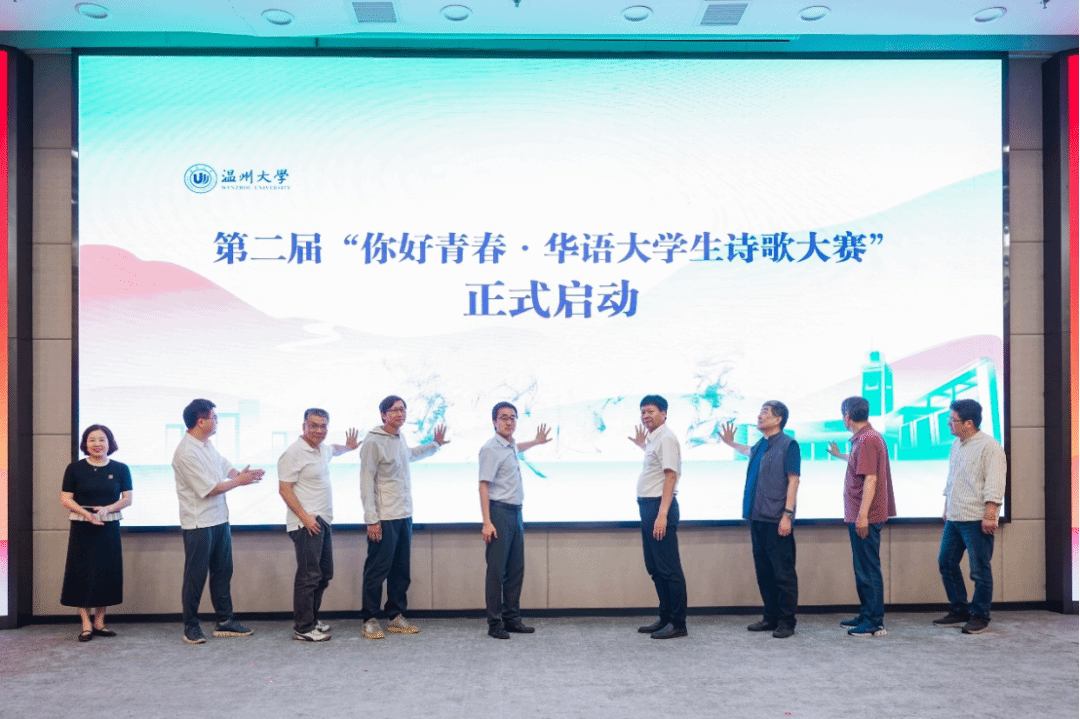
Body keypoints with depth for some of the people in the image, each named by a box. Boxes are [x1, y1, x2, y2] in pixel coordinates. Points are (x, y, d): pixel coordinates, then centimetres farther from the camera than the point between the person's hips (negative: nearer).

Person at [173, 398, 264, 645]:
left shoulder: (207, 444, 10)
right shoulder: (186, 453, -20)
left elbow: (226, 466, 17)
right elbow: (209, 488, -20)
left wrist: (241, 474, -5)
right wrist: (239, 481, -11)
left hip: (219, 518, 9)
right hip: (198, 523, -9)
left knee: (223, 571, 13)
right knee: (196, 575, 1)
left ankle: (225, 621, 22)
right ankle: (191, 626, 13)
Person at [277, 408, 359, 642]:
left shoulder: (322, 449, 14)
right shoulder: (294, 453, -13)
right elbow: (284, 489, -18)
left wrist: (348, 447, 35)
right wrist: (305, 517, -22)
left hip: (323, 522, 10)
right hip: (306, 524, -10)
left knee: (324, 574, 14)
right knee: (309, 576, -10)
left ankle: (311, 619, 25)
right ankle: (303, 628, -4)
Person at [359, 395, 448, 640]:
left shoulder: (400, 438, 12)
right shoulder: (373, 441, -12)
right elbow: (366, 482, -15)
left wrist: (435, 444, 33)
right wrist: (372, 519, -18)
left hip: (404, 516, 8)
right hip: (384, 518, -8)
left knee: (401, 570, 12)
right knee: (377, 570, -2)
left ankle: (396, 617, 21)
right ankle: (369, 620, 8)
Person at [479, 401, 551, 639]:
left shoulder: (510, 447, 14)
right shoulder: (491, 449, -11)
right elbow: (484, 485, -17)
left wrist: (536, 441, 47)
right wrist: (487, 522, -23)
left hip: (515, 513, 9)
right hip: (499, 512, -9)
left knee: (516, 570, 10)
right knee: (496, 570, -7)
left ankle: (512, 619, 17)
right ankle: (495, 624, -3)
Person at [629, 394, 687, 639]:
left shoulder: (666, 438, -12)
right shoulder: (654, 438, 18)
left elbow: (670, 475, -20)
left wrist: (662, 514, -25)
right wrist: (643, 445, 29)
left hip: (660, 507, -11)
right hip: (648, 507, 11)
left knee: (668, 568, -7)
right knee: (655, 568, 14)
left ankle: (678, 623, -3)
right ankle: (665, 618, 22)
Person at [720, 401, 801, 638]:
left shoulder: (788, 444, -8)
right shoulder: (761, 445, 15)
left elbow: (793, 480, -12)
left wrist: (787, 514, -17)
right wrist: (731, 443, 42)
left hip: (777, 519, -8)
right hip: (758, 517, 8)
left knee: (783, 571, -3)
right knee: (763, 570, 12)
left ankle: (786, 621, 4)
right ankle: (771, 617, 21)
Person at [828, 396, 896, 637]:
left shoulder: (867, 440, -18)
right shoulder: (864, 438, 15)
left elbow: (870, 479, -24)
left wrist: (862, 515, -26)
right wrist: (840, 455, 55)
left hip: (865, 517, -11)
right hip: (858, 516, 11)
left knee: (868, 569, -5)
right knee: (862, 568, 17)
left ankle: (875, 623, 0)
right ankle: (866, 615, 26)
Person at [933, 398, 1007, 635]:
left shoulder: (989, 446, -12)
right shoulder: (956, 444, 15)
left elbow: (994, 484, -17)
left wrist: (989, 515, -22)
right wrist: (946, 509, 24)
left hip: (976, 520, -9)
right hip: (954, 518, 9)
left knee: (980, 570, 0)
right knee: (946, 564, 11)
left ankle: (980, 616, 12)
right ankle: (959, 610, 23)